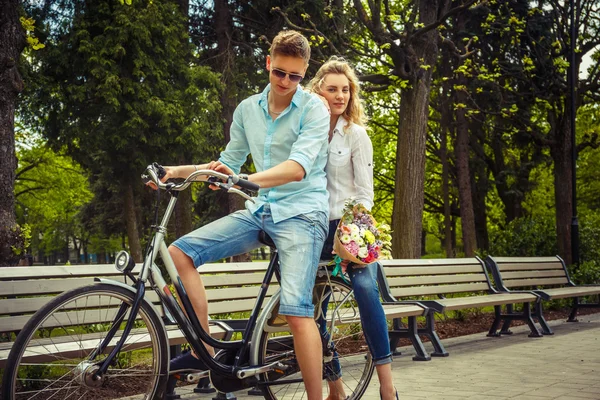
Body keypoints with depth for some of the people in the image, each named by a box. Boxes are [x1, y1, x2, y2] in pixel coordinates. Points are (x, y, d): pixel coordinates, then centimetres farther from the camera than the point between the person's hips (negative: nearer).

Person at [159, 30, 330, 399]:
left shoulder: (314, 108, -8)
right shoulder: (247, 109, 9)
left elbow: (299, 166, -23)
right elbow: (229, 163, 18)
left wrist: (247, 180, -38)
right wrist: (182, 171, 3)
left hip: (301, 212, -5)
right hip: (260, 210, 6)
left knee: (296, 310, -21)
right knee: (180, 252, -8)